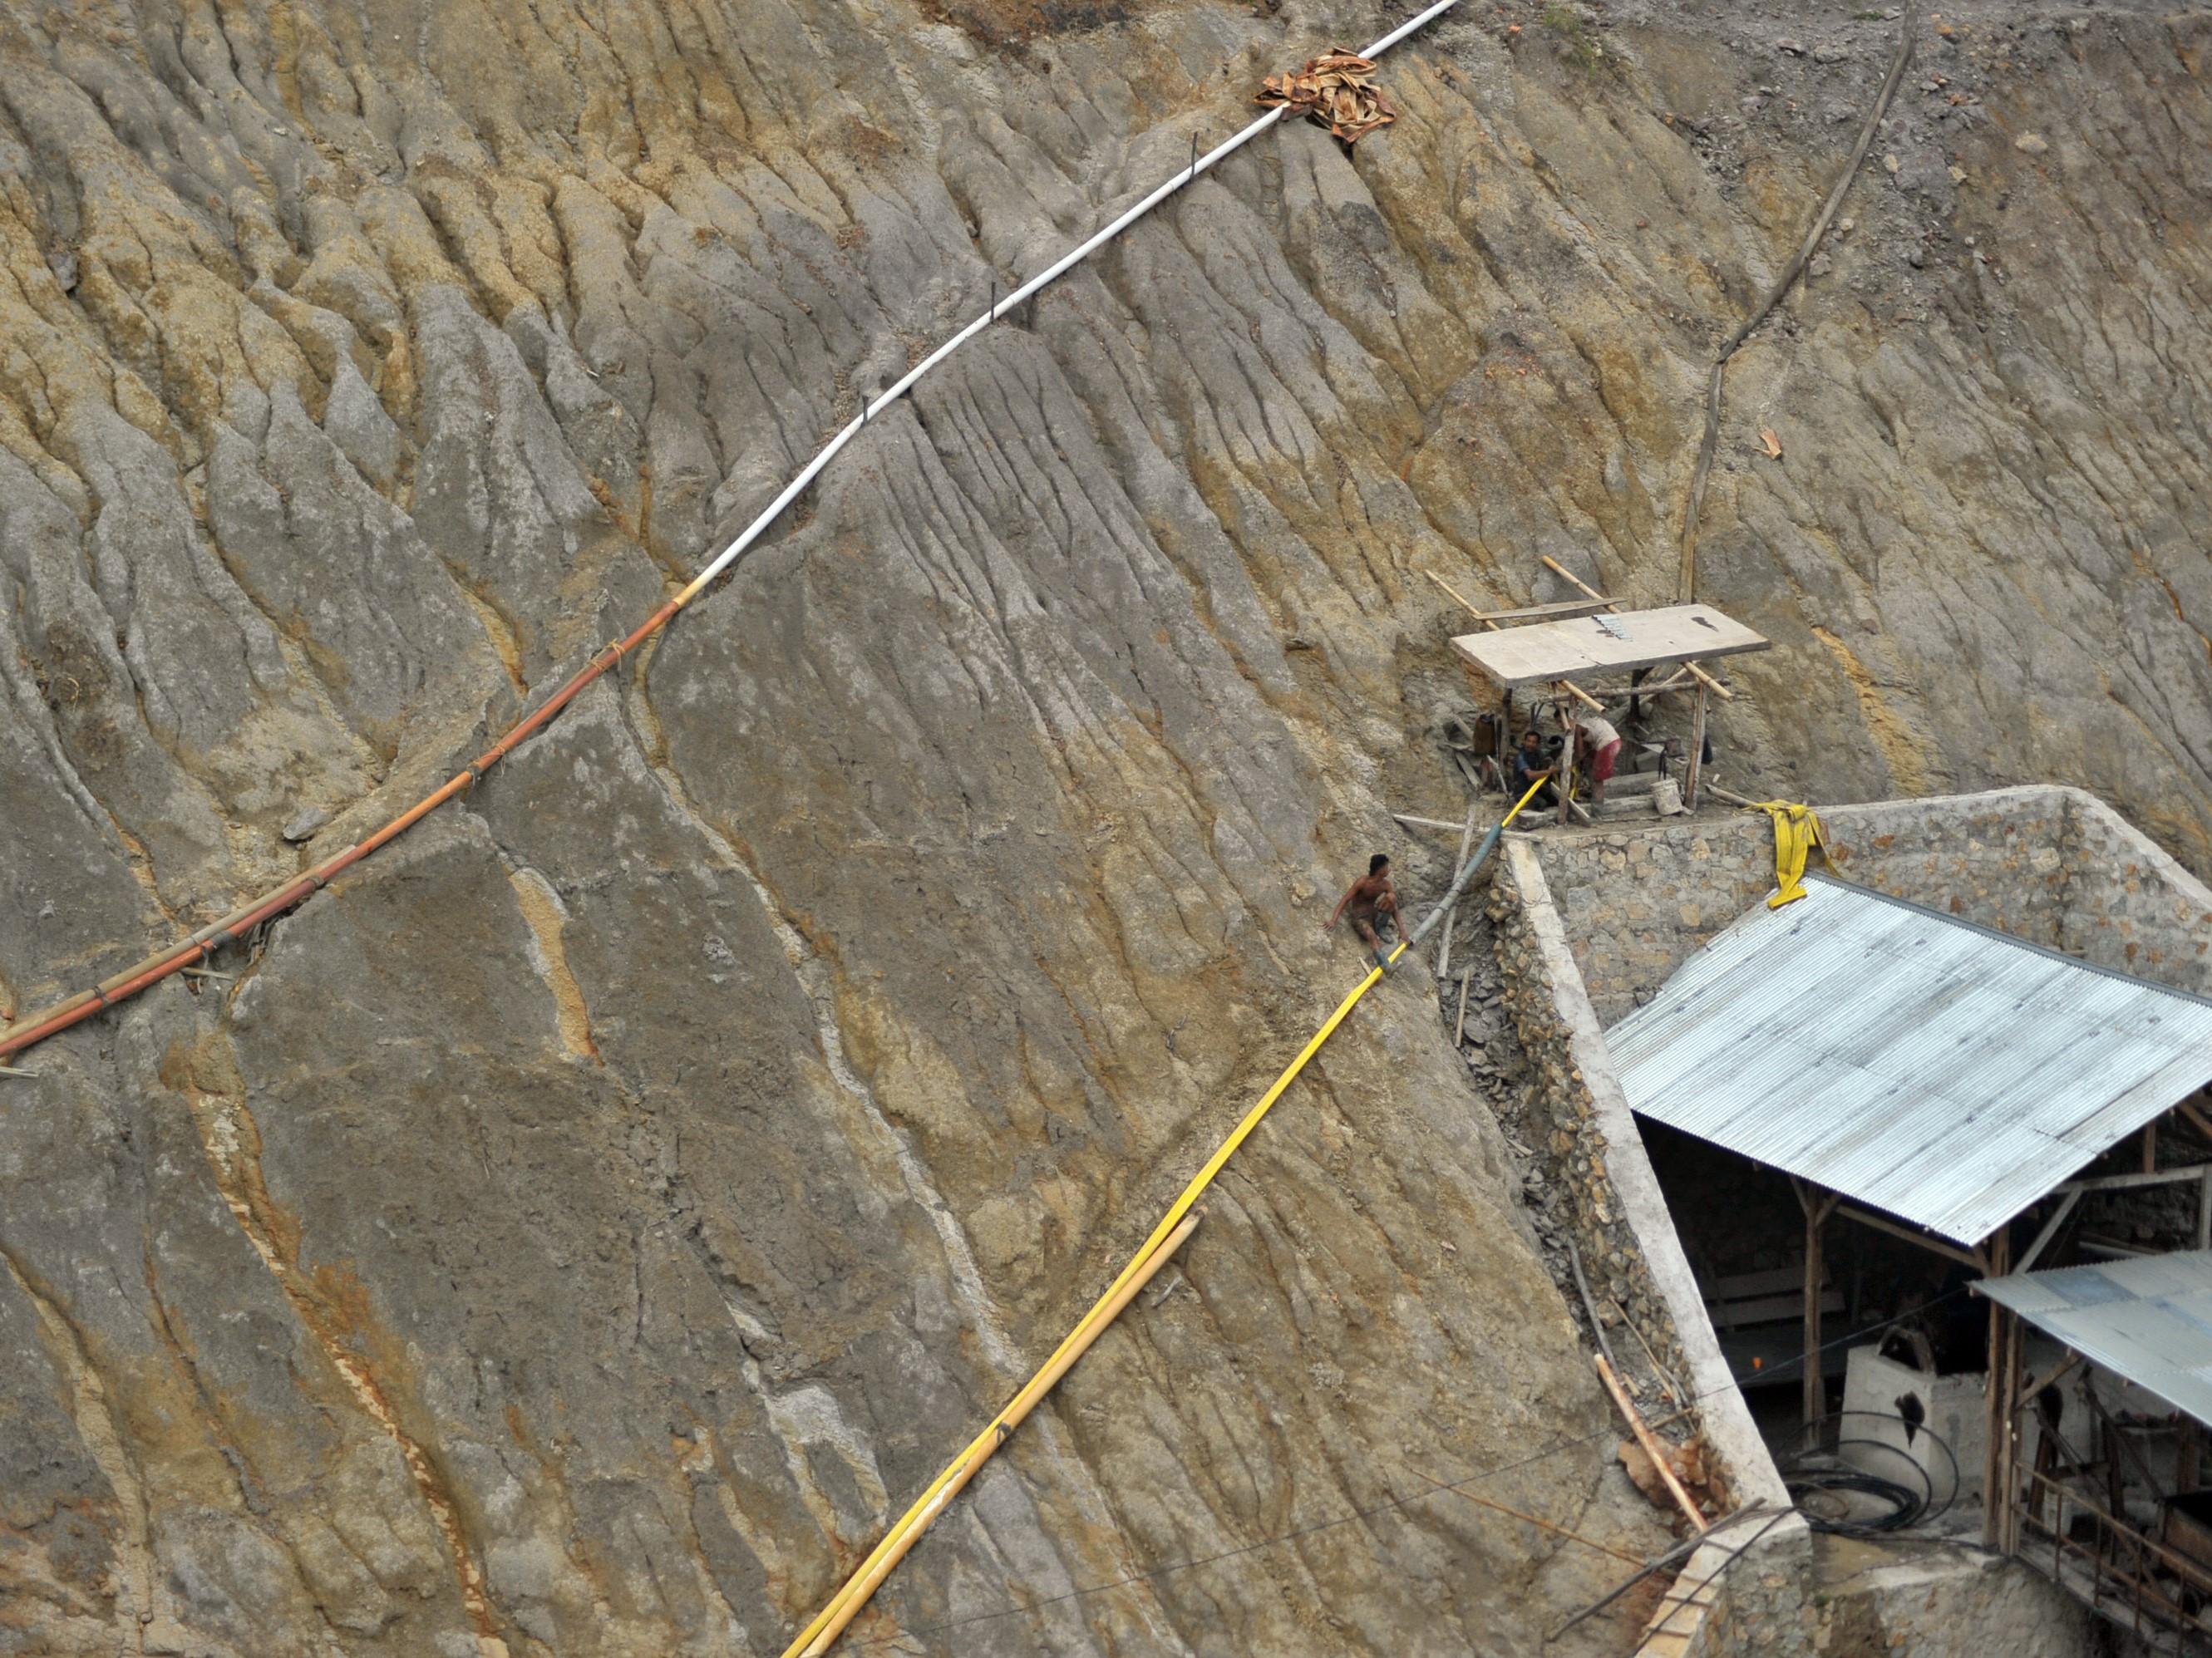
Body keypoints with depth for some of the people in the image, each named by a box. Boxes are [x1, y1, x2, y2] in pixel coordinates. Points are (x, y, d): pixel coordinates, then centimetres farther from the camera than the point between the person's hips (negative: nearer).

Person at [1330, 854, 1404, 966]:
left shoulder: (1386, 885, -6)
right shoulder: (1363, 882, -19)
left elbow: (1393, 908, 0)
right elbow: (1345, 900, -21)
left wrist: (1401, 928, -9)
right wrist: (1334, 920, -31)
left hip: (1374, 913, 5)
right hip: (1360, 917, -5)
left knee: (1392, 896, -22)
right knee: (1371, 935, -38)